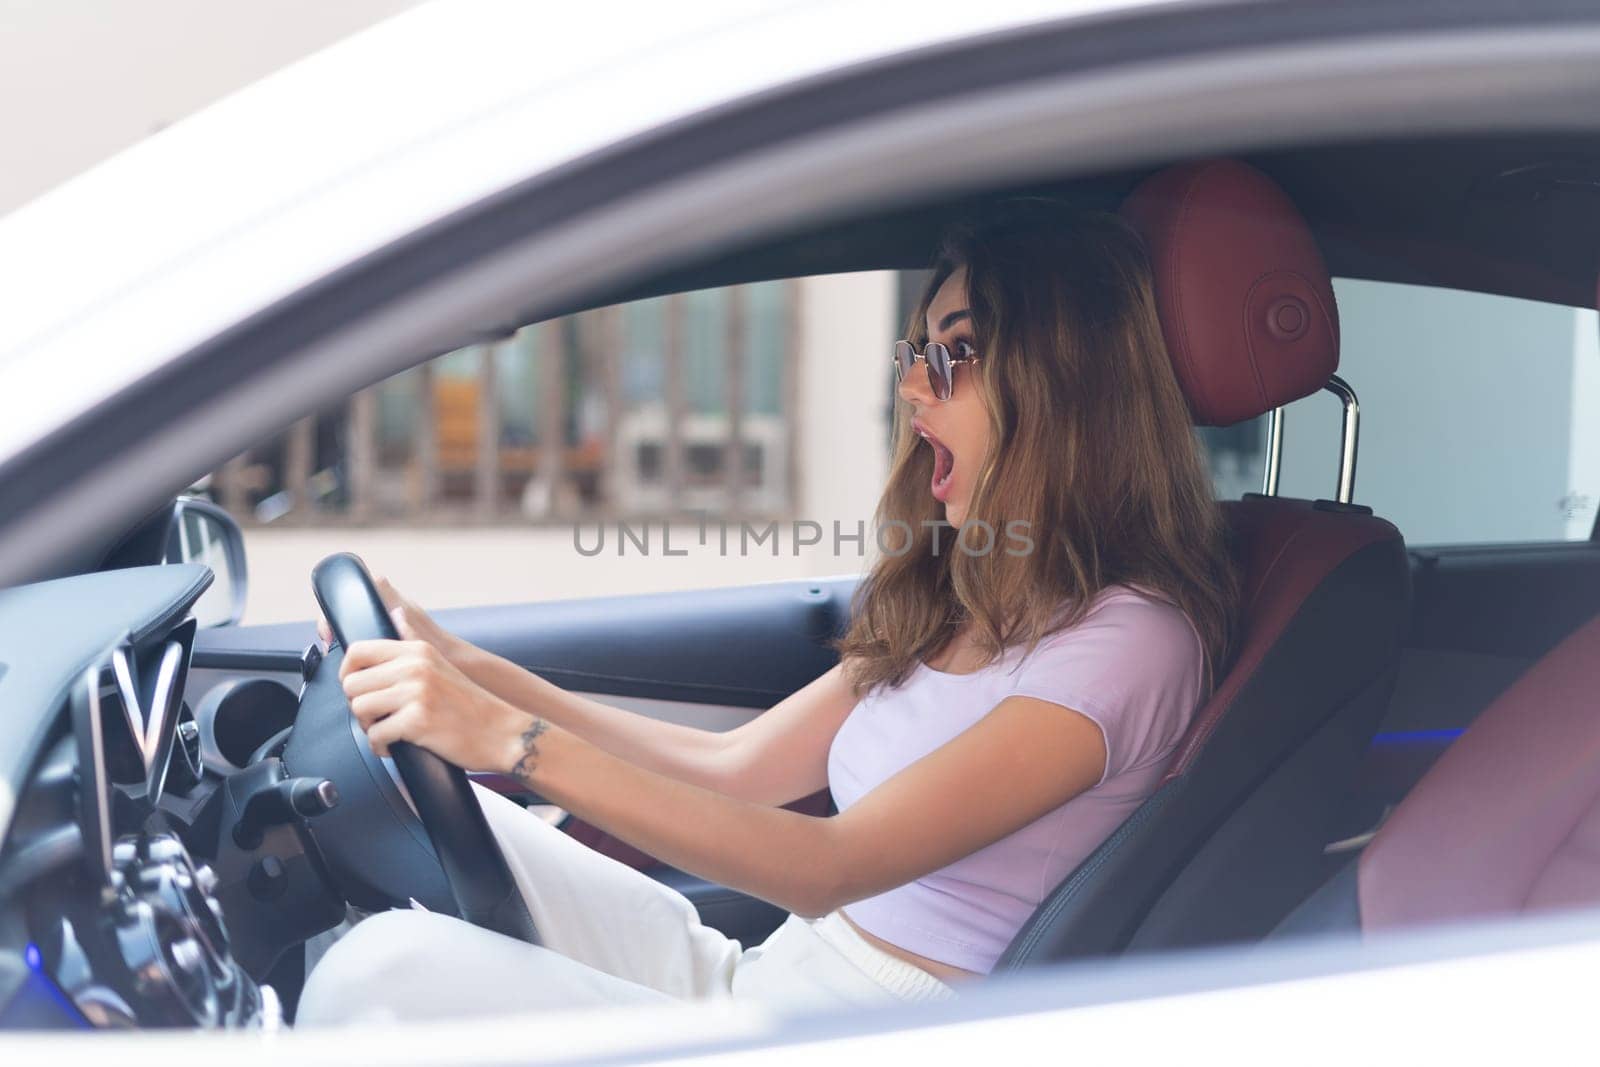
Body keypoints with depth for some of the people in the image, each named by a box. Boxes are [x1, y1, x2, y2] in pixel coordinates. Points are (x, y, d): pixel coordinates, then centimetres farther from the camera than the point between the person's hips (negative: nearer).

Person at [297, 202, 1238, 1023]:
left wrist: (514, 740, -28)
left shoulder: (1127, 640, -18)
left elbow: (831, 868, -24)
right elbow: (735, 768, 11)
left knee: (388, 970, -21)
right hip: (753, 971, 9)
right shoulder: (949, 610, 10)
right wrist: (468, 671, 4)